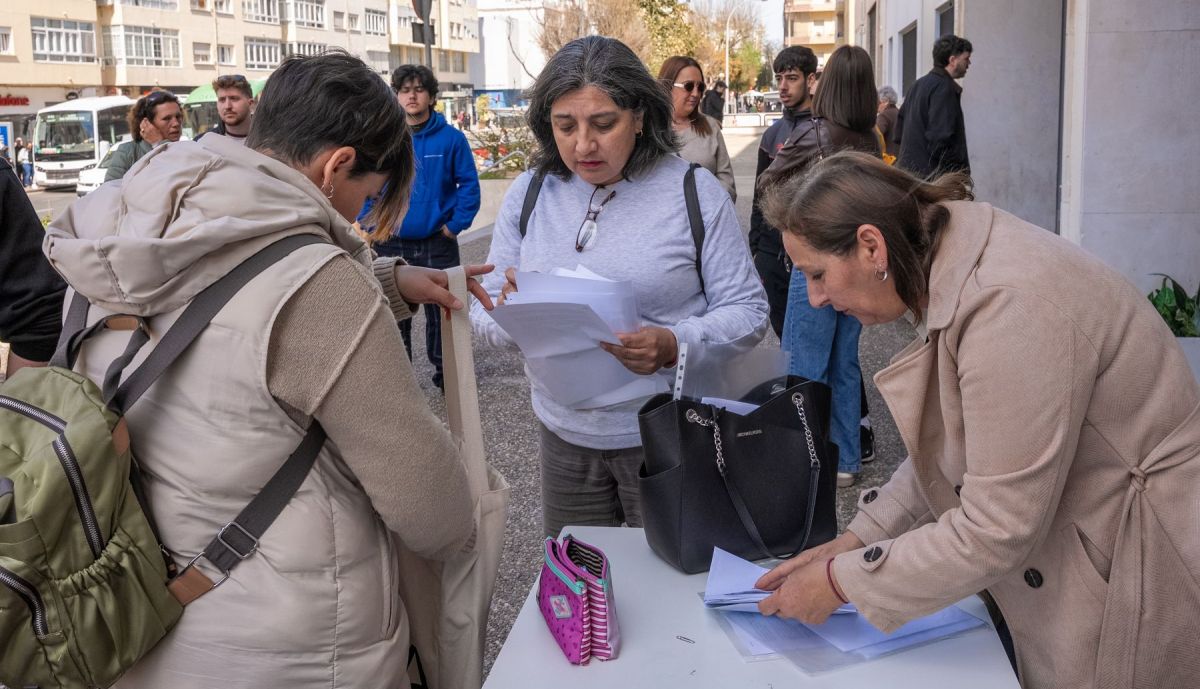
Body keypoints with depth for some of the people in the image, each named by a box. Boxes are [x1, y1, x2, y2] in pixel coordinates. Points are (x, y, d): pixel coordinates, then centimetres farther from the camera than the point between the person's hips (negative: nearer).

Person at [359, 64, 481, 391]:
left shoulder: (451, 138, -4)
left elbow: (469, 184, -2)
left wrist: (455, 225, -8)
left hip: (437, 244, -1)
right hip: (391, 244, 1)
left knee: (440, 309, 8)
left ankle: (445, 370, 24)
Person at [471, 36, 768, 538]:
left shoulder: (695, 192, -8)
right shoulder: (529, 193, 1)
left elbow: (747, 311, -7)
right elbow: (486, 313, 2)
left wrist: (674, 344, -25)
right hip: (564, 435, 3)